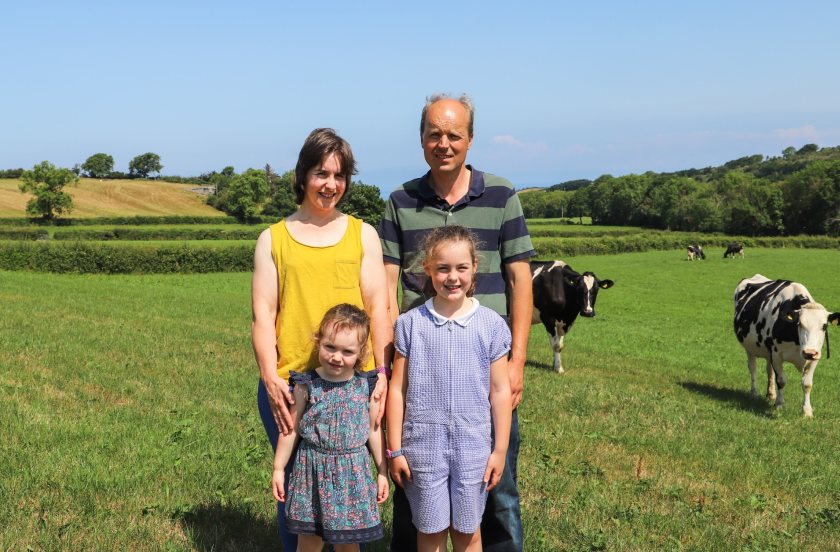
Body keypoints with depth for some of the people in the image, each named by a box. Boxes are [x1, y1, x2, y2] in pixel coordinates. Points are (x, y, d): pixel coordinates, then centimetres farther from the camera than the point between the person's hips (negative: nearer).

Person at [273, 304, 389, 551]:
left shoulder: (366, 387, -5)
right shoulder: (307, 385, -9)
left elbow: (374, 430, 5)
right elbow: (291, 430, 1)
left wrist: (382, 471, 10)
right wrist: (278, 469, 5)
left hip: (353, 474, 1)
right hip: (313, 472, 0)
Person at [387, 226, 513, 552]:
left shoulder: (491, 324, -3)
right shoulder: (410, 323, -3)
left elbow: (500, 390, 1)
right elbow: (397, 388, 0)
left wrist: (500, 450, 1)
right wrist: (395, 449, 0)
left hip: (473, 446, 0)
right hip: (423, 446, 0)